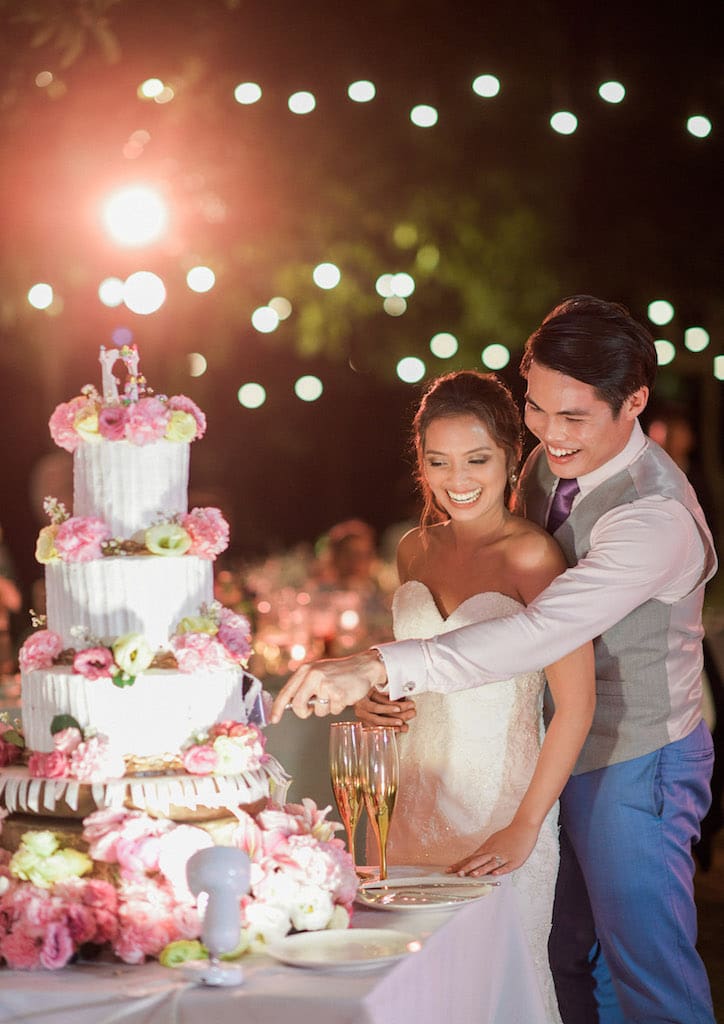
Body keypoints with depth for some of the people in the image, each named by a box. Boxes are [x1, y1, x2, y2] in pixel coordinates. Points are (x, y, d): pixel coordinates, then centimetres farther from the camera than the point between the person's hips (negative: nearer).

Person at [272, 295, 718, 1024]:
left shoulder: (656, 515, -30)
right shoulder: (551, 461, -2)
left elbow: (544, 631, -40)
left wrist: (376, 670, -47)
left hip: (633, 768, -9)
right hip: (564, 750, 9)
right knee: (574, 960, 19)